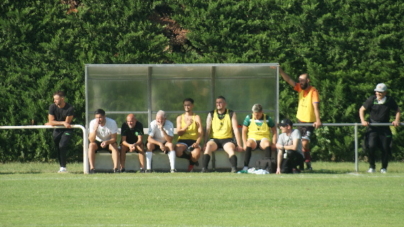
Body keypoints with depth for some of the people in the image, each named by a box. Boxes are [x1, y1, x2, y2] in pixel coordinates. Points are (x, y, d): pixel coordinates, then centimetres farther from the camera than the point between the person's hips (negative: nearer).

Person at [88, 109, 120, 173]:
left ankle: (116, 167, -38)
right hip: (97, 142, 1)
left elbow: (114, 139, -18)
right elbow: (91, 140, -24)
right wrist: (95, 129, -39)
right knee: (91, 145, -31)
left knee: (114, 146, -32)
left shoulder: (112, 123, -20)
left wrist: (106, 142, -38)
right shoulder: (93, 123, -18)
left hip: (109, 142, -1)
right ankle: (92, 168, -36)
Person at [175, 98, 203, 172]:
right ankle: (193, 159, -1)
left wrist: (197, 142, -22)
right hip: (182, 140, 1)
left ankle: (191, 164, 3)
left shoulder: (196, 117, 9)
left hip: (193, 141, -1)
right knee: (178, 152, -35)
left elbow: (200, 132, -3)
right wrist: (187, 125, -13)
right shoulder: (180, 118, 15)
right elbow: (178, 132, 4)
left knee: (197, 153, -36)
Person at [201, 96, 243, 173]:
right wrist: (205, 144, -7)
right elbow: (208, 130, 5)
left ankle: (234, 169, -47)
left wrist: (239, 145, -3)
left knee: (230, 149, -34)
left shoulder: (231, 114, 7)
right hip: (214, 139, 1)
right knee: (209, 145, -33)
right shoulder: (211, 114, 10)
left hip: (227, 139, -1)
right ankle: (204, 168, -42)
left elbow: (235, 130, 3)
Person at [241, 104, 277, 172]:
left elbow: (274, 131, 8)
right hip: (252, 138, 0)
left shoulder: (268, 119, 2)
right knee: (249, 144, -36)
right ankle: (245, 167, -42)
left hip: (264, 138, 0)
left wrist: (274, 143, -6)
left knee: (267, 144, -37)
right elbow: (244, 131, 7)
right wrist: (245, 143, -6)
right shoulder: (249, 118, 4)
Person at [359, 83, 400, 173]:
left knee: (385, 148, -1)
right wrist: (363, 120, -10)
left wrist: (397, 120, -4)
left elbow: (397, 111, 12)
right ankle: (372, 167, 0)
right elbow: (362, 109, 3)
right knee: (371, 146, -15)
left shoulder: (390, 100, -2)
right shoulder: (372, 99, -6)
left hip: (384, 128, 1)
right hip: (372, 127, -1)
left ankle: (384, 168, 16)